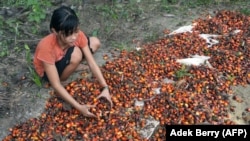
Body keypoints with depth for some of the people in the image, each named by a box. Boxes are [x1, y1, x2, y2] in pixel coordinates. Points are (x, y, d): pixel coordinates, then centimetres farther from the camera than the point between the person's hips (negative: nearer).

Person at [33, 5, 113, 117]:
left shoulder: (78, 35, -28)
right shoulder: (47, 47, -41)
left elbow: (92, 63, -22)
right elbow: (56, 85, -37)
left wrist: (105, 88, -31)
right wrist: (79, 107, -41)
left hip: (63, 57, 5)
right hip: (47, 70, -5)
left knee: (95, 42, -11)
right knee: (76, 54, -36)